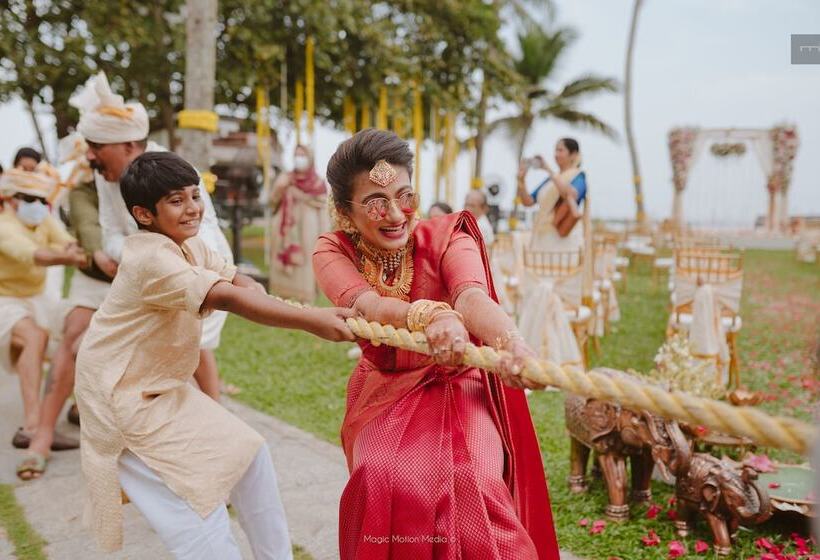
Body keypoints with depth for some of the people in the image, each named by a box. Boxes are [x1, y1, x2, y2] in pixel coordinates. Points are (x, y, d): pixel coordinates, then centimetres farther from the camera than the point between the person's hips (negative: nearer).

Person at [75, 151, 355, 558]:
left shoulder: (189, 245, 4)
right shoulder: (151, 257, -26)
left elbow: (242, 283, 0)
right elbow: (227, 298, -37)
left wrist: (257, 296, -25)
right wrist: (310, 320, -44)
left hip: (165, 387, 9)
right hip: (123, 395, -9)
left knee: (249, 453, 9)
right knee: (198, 506, -13)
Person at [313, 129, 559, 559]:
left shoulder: (446, 237, -12)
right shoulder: (333, 253, -9)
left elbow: (472, 298, -33)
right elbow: (368, 305, -30)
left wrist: (512, 345, -56)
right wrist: (429, 316, -53)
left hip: (457, 387, -1)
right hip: (386, 395, 1)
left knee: (470, 481, -26)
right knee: (383, 480, -24)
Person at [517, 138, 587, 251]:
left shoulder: (578, 177, 1)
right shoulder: (551, 179, 19)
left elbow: (570, 194, -23)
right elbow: (528, 201, 14)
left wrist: (549, 170, -21)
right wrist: (521, 181, -2)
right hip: (543, 236, 6)